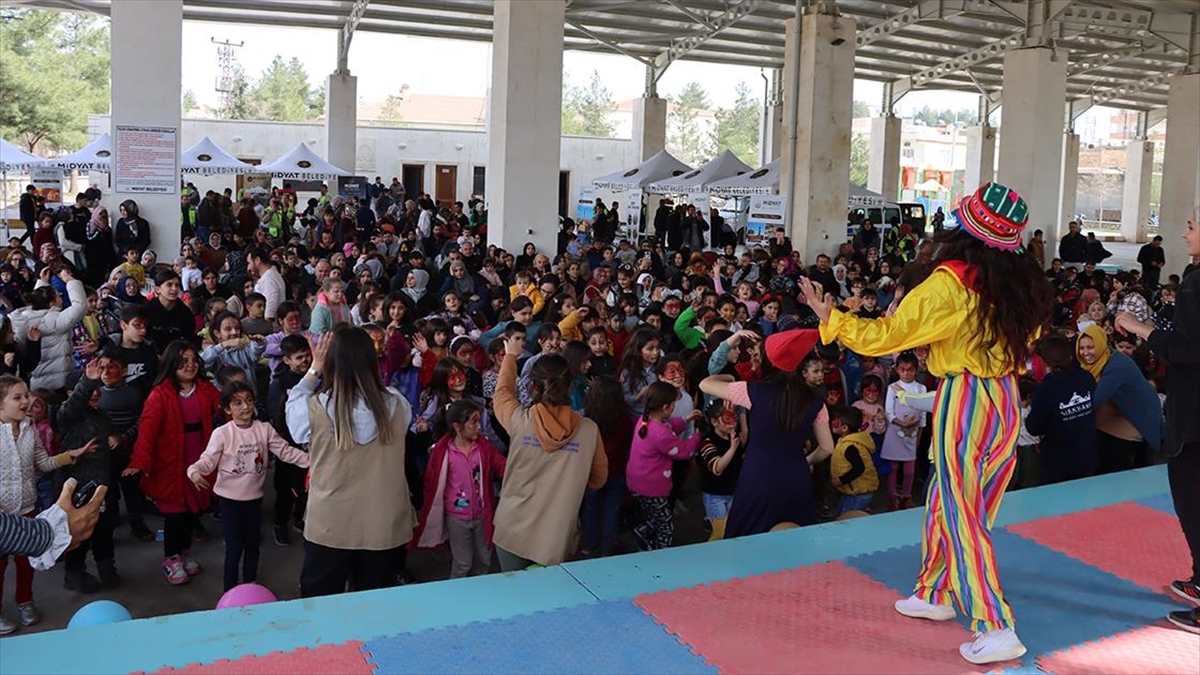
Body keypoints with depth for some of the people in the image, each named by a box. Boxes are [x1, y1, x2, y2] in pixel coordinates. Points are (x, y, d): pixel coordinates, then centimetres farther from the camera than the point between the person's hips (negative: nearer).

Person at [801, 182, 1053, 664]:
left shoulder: (949, 283, -18)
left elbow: (886, 334, -14)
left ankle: (996, 628, 1)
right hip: (1006, 400, 7)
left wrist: (831, 320, 0)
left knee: (962, 515, 2)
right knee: (945, 502, 20)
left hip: (964, 402, -7)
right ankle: (934, 594, 33)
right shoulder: (1022, 281, 1)